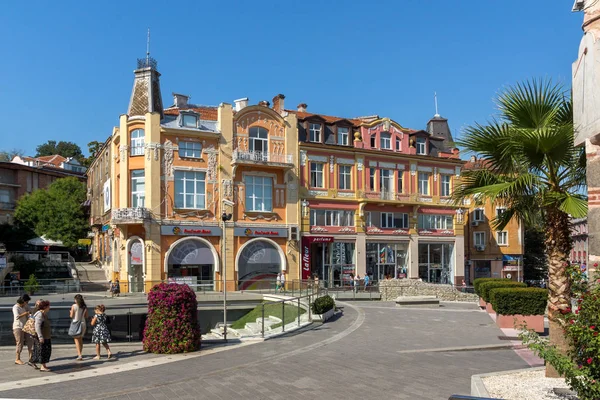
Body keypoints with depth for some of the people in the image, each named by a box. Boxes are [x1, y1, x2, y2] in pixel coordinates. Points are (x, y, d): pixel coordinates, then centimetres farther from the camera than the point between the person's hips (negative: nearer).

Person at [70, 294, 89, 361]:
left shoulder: (74, 306, -12)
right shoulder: (85, 307, -1)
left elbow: (71, 316, -9)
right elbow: (86, 316, 4)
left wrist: (70, 312, 11)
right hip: (83, 323, 4)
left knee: (76, 339, 0)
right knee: (81, 339, 17)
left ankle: (79, 355, -10)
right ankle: (79, 354, 27)